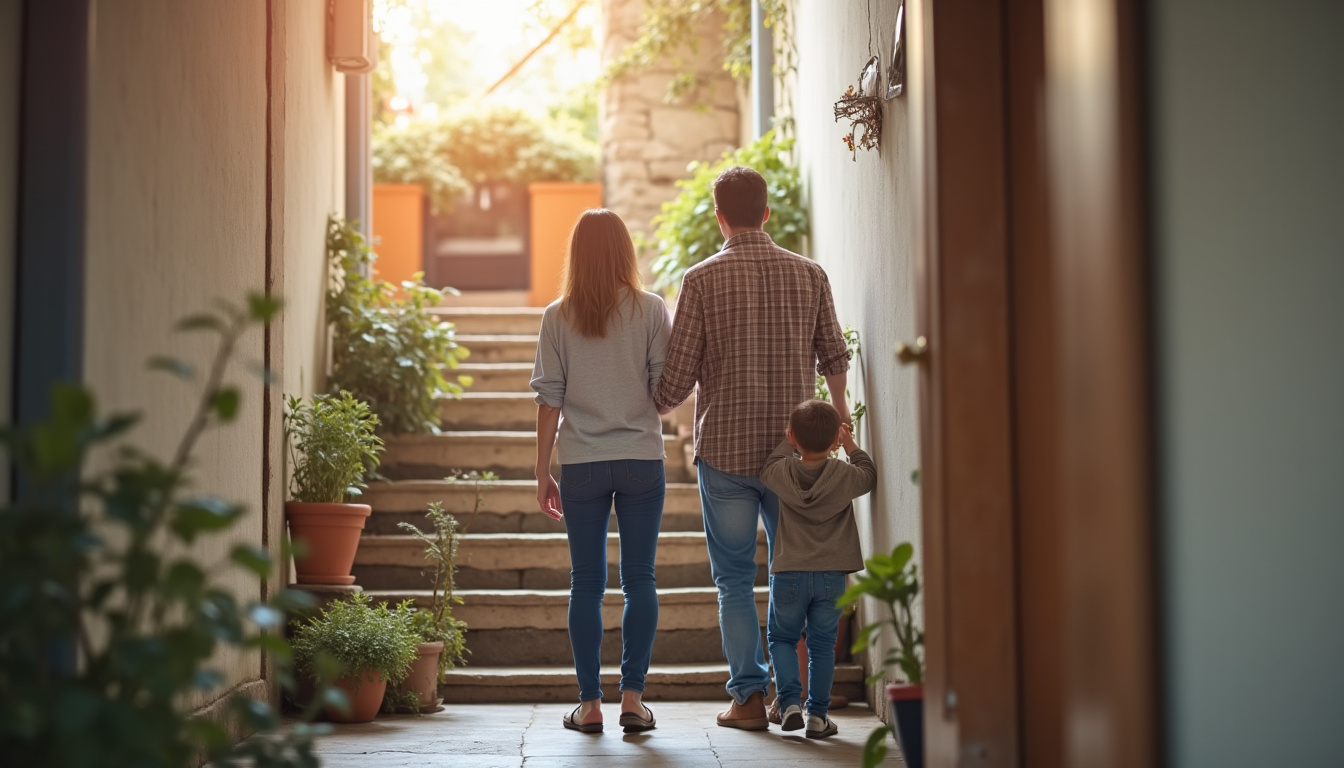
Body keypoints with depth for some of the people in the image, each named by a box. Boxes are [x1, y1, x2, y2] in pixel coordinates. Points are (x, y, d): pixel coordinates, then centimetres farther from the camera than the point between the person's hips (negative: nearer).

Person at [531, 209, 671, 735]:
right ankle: (632, 698, 3)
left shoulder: (558, 317, 1)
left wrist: (543, 473, 7)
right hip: (642, 460, 0)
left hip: (581, 464, 1)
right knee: (639, 579, 5)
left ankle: (590, 704, 7)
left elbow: (549, 399, 1)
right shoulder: (651, 309, -1)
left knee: (586, 583, 6)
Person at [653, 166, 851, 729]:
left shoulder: (702, 279, -6)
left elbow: (677, 378, -8)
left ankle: (749, 695, 6)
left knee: (735, 580, 8)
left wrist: (648, 412, 15)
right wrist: (839, 411, 33)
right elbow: (834, 358, 12)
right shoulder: (809, 275, 2)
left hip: (725, 450, -2)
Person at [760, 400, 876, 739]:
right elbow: (869, 475, 12)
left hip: (788, 574, 0)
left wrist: (788, 441, 25)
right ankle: (818, 714, 10)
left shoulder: (783, 472, -6)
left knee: (781, 638, 16)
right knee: (822, 644, 10)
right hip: (831, 575, 0)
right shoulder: (844, 475, -8)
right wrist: (851, 446, 21)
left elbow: (767, 469, 17)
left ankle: (789, 702, 0)